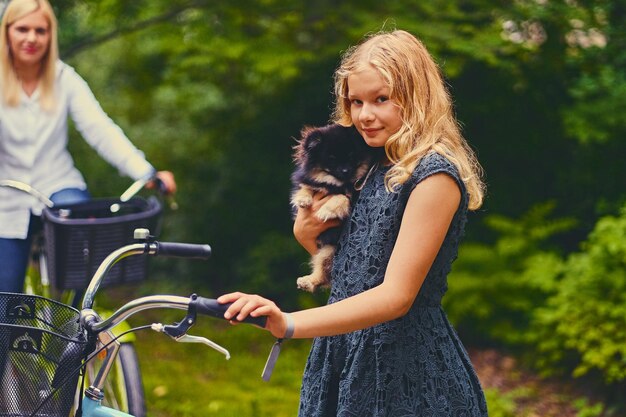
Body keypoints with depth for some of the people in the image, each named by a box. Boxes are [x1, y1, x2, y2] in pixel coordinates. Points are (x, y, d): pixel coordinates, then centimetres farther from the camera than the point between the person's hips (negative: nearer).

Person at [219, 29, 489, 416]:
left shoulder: (435, 174, -15)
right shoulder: (373, 166, 10)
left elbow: (395, 296, -23)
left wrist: (289, 324, -33)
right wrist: (306, 235, -3)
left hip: (408, 374, -7)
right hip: (345, 355, 7)